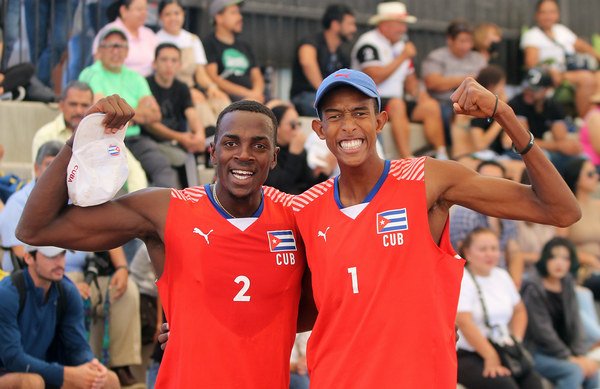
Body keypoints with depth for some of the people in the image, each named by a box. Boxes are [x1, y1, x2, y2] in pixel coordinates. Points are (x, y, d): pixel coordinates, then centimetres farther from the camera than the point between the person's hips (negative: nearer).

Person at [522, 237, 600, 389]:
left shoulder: (567, 284, 8)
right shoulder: (533, 288, -13)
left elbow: (574, 322, 5)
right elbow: (542, 330, -16)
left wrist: (580, 355, -8)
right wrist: (569, 358, -15)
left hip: (560, 350, 7)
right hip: (535, 352, -7)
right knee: (574, 371, -26)